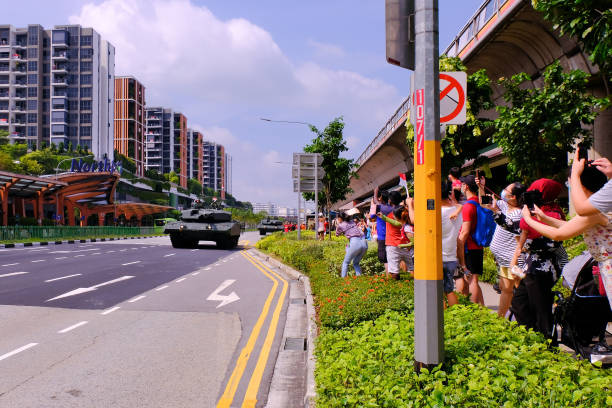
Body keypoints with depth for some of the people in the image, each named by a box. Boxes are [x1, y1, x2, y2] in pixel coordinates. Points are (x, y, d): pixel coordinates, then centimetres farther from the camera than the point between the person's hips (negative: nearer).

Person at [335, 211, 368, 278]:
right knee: (356, 263, 21)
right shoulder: (352, 221, 22)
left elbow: (337, 234, 27)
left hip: (355, 243, -6)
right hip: (364, 242, 6)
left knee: (345, 262, 13)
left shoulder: (340, 225, 8)